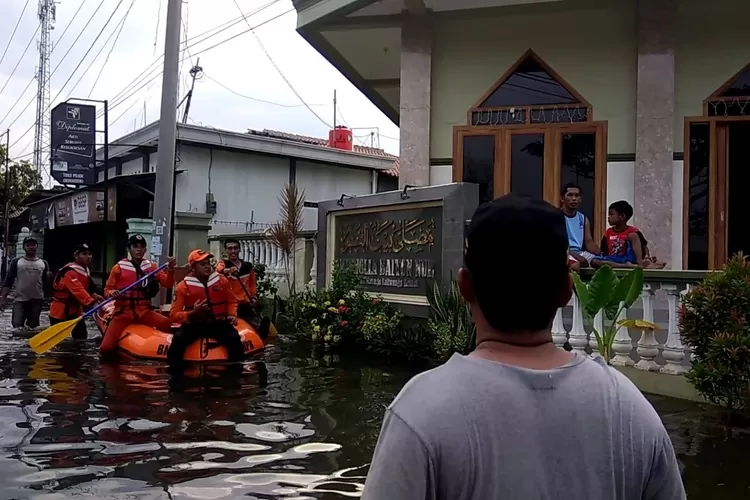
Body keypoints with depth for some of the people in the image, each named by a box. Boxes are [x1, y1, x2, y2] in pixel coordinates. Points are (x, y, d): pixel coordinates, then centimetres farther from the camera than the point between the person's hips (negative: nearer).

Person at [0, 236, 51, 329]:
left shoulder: (43, 263, 11)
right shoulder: (16, 262, 5)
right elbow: (8, 282, 4)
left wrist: (48, 277, -11)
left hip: (37, 300, 2)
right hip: (20, 300, -2)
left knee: (32, 327, 7)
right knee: (17, 325, -15)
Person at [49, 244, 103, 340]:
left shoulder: (85, 270, 11)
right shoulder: (70, 272, -23)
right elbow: (77, 290, -37)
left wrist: (93, 295, 4)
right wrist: (90, 301, -49)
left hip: (75, 310, 9)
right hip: (60, 311, -9)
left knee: (82, 338, 9)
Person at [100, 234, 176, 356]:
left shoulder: (151, 267, 9)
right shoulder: (119, 268, 1)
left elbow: (168, 284, 2)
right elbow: (107, 289, 6)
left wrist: (170, 270, -17)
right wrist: (111, 293, -17)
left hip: (143, 311, 2)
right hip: (123, 312, -1)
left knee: (168, 324, -30)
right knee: (105, 348, -18)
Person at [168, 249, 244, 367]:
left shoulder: (221, 280, 3)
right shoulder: (183, 286, -4)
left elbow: (232, 301, 18)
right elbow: (174, 315, -6)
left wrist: (232, 315, -3)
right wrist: (192, 314, -24)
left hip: (218, 323, 1)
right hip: (194, 324, -1)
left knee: (235, 339, -26)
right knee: (178, 339, -29)